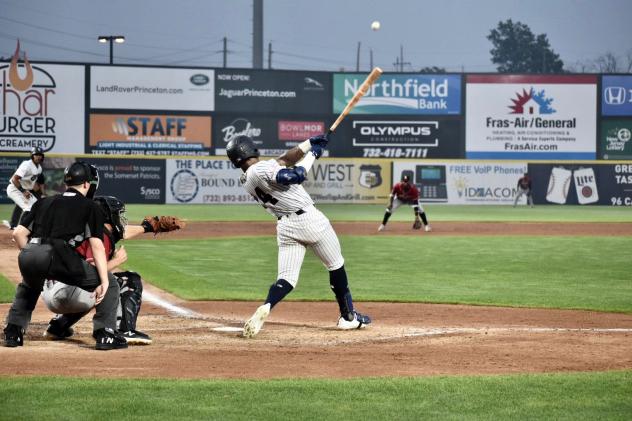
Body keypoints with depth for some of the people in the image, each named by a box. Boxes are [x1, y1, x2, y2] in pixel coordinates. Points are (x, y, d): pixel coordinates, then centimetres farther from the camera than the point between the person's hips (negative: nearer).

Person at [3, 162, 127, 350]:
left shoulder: (44, 202, 28)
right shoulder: (90, 207, 15)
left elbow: (18, 233, 19)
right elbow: (96, 244, 4)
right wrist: (104, 282, -1)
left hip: (27, 256, 5)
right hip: (58, 255, -5)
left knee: (28, 287, 40)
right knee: (110, 283, 11)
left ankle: (12, 332, 29)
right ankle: (105, 334, 2)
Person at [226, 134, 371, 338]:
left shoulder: (245, 181, 8)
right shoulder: (262, 168, -17)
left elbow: (283, 160, 10)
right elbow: (296, 176, -26)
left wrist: (309, 143, 8)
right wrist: (312, 155, -10)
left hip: (285, 227, 6)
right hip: (309, 220, -6)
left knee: (286, 278, 3)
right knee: (336, 265, 15)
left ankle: (264, 309, -25)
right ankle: (348, 316, 22)